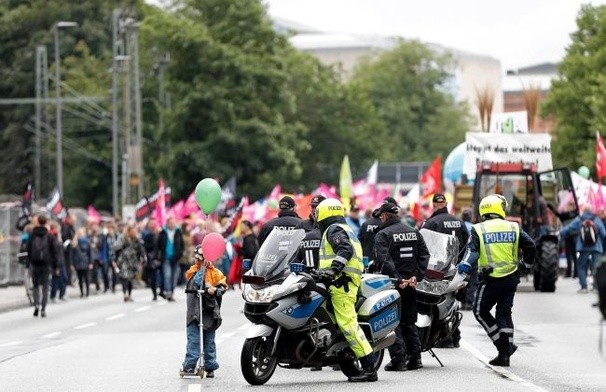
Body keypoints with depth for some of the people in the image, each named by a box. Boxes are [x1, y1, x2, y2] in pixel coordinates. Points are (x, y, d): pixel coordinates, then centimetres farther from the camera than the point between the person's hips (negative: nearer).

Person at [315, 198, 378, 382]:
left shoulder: (334, 229, -2)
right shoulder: (347, 230, 28)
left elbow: (345, 249, -19)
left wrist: (333, 269, -29)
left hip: (341, 282, -11)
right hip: (345, 282, 11)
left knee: (347, 323, -16)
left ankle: (369, 367, -23)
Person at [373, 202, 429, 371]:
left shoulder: (383, 234, -8)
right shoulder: (414, 232, 11)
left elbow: (383, 260, -19)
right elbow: (424, 255, 5)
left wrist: (397, 279, -20)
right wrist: (416, 276, -1)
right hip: (411, 284, 6)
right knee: (409, 321, 15)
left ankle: (398, 359, -9)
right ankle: (415, 357, 12)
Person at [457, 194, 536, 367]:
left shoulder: (478, 229, -1)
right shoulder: (513, 228, 4)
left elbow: (473, 249, -16)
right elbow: (530, 246, 1)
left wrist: (466, 263, -29)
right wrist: (526, 263, 15)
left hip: (490, 279, -3)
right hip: (511, 279, 3)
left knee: (480, 312, 10)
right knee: (504, 313, 12)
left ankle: (504, 345, 1)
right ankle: (505, 353, 6)